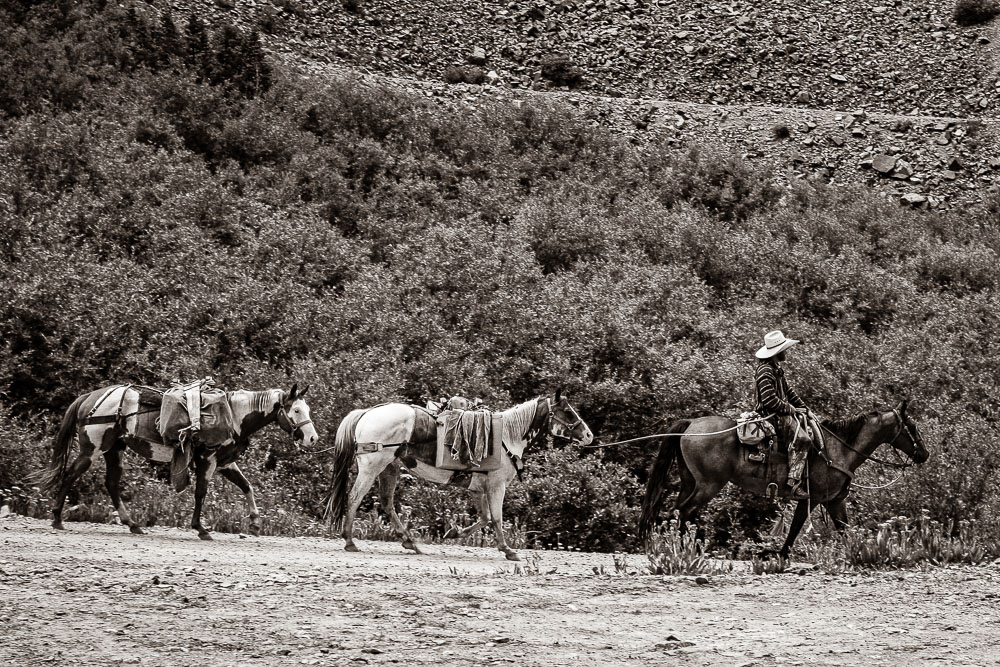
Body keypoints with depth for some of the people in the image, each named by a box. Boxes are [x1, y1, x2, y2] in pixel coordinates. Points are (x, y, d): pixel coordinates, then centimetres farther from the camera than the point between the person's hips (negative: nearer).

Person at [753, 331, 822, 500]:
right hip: (772, 416, -11)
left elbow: (788, 392, 22)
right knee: (801, 437, -24)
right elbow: (769, 400, -25)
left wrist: (804, 408, 13)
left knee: (810, 424, 6)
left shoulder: (776, 369, 16)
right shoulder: (765, 372, -19)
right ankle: (794, 483, -29)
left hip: (784, 412, 11)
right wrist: (791, 409, -14)